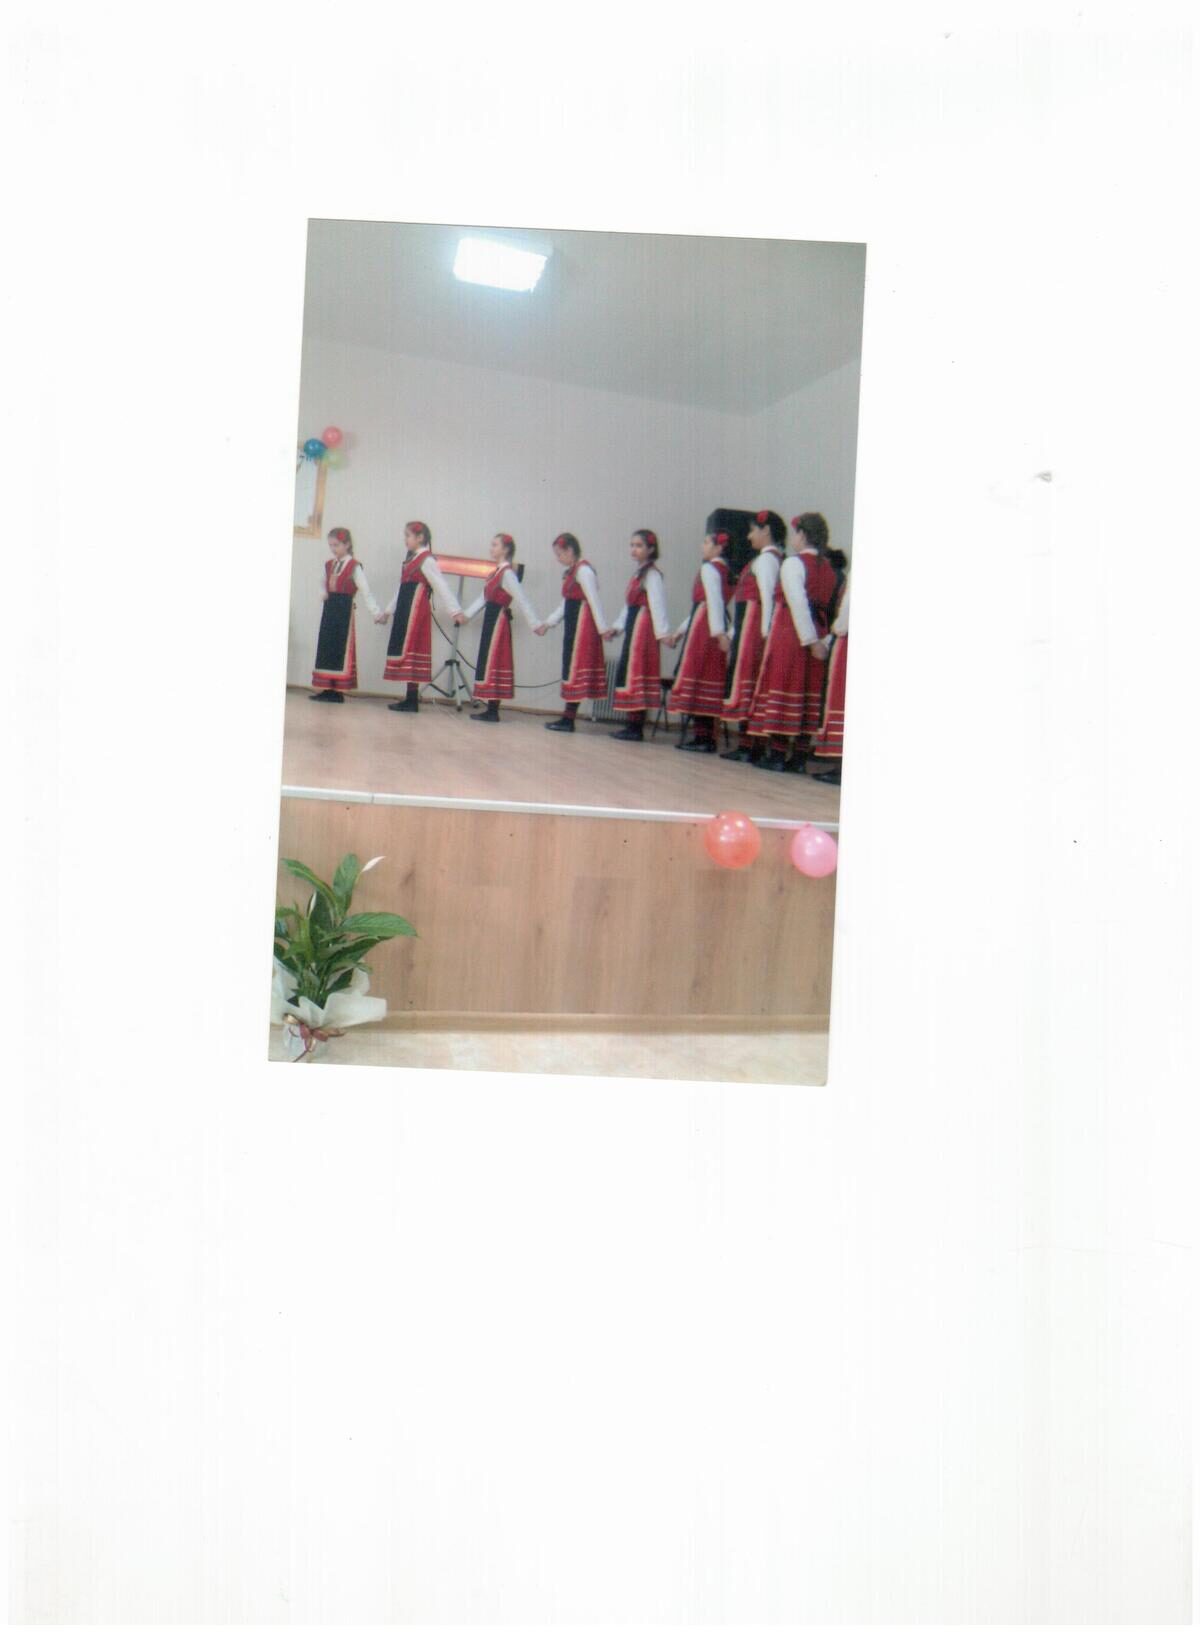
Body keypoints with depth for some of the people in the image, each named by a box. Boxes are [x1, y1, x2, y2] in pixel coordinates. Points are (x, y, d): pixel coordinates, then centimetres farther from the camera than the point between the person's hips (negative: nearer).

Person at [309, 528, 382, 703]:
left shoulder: (354, 567, -8)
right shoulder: (329, 565, 12)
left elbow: (365, 591, -13)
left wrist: (376, 612, -21)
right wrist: (323, 594, 5)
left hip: (344, 611, -7)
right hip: (328, 609, 7)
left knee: (341, 649, -4)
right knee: (325, 648, 6)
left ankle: (338, 691, -1)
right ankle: (326, 689, 11)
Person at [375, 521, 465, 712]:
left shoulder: (426, 560, -8)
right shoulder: (411, 559, 19)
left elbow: (441, 586, -16)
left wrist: (455, 610, -24)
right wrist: (388, 611, 28)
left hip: (417, 611, -9)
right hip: (405, 611, 9)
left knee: (410, 652, -9)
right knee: (405, 652, 7)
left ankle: (412, 700, -7)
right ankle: (410, 699, 10)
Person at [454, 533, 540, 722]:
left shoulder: (507, 573, -13)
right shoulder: (498, 571, 15)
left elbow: (522, 600, -19)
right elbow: (484, 597, 18)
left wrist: (534, 624, -23)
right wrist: (467, 615, 11)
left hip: (498, 621, -9)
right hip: (492, 621, 9)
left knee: (492, 664, -7)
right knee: (492, 664, 9)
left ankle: (493, 711, -3)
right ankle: (492, 710, 13)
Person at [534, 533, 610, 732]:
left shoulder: (583, 570, -11)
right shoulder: (571, 572, 19)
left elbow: (594, 600, -16)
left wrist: (602, 628, -19)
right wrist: (547, 623, 17)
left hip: (583, 626, -10)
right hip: (572, 626, 10)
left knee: (575, 670, -7)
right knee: (571, 670, 8)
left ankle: (569, 720, -4)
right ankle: (568, 718, 11)